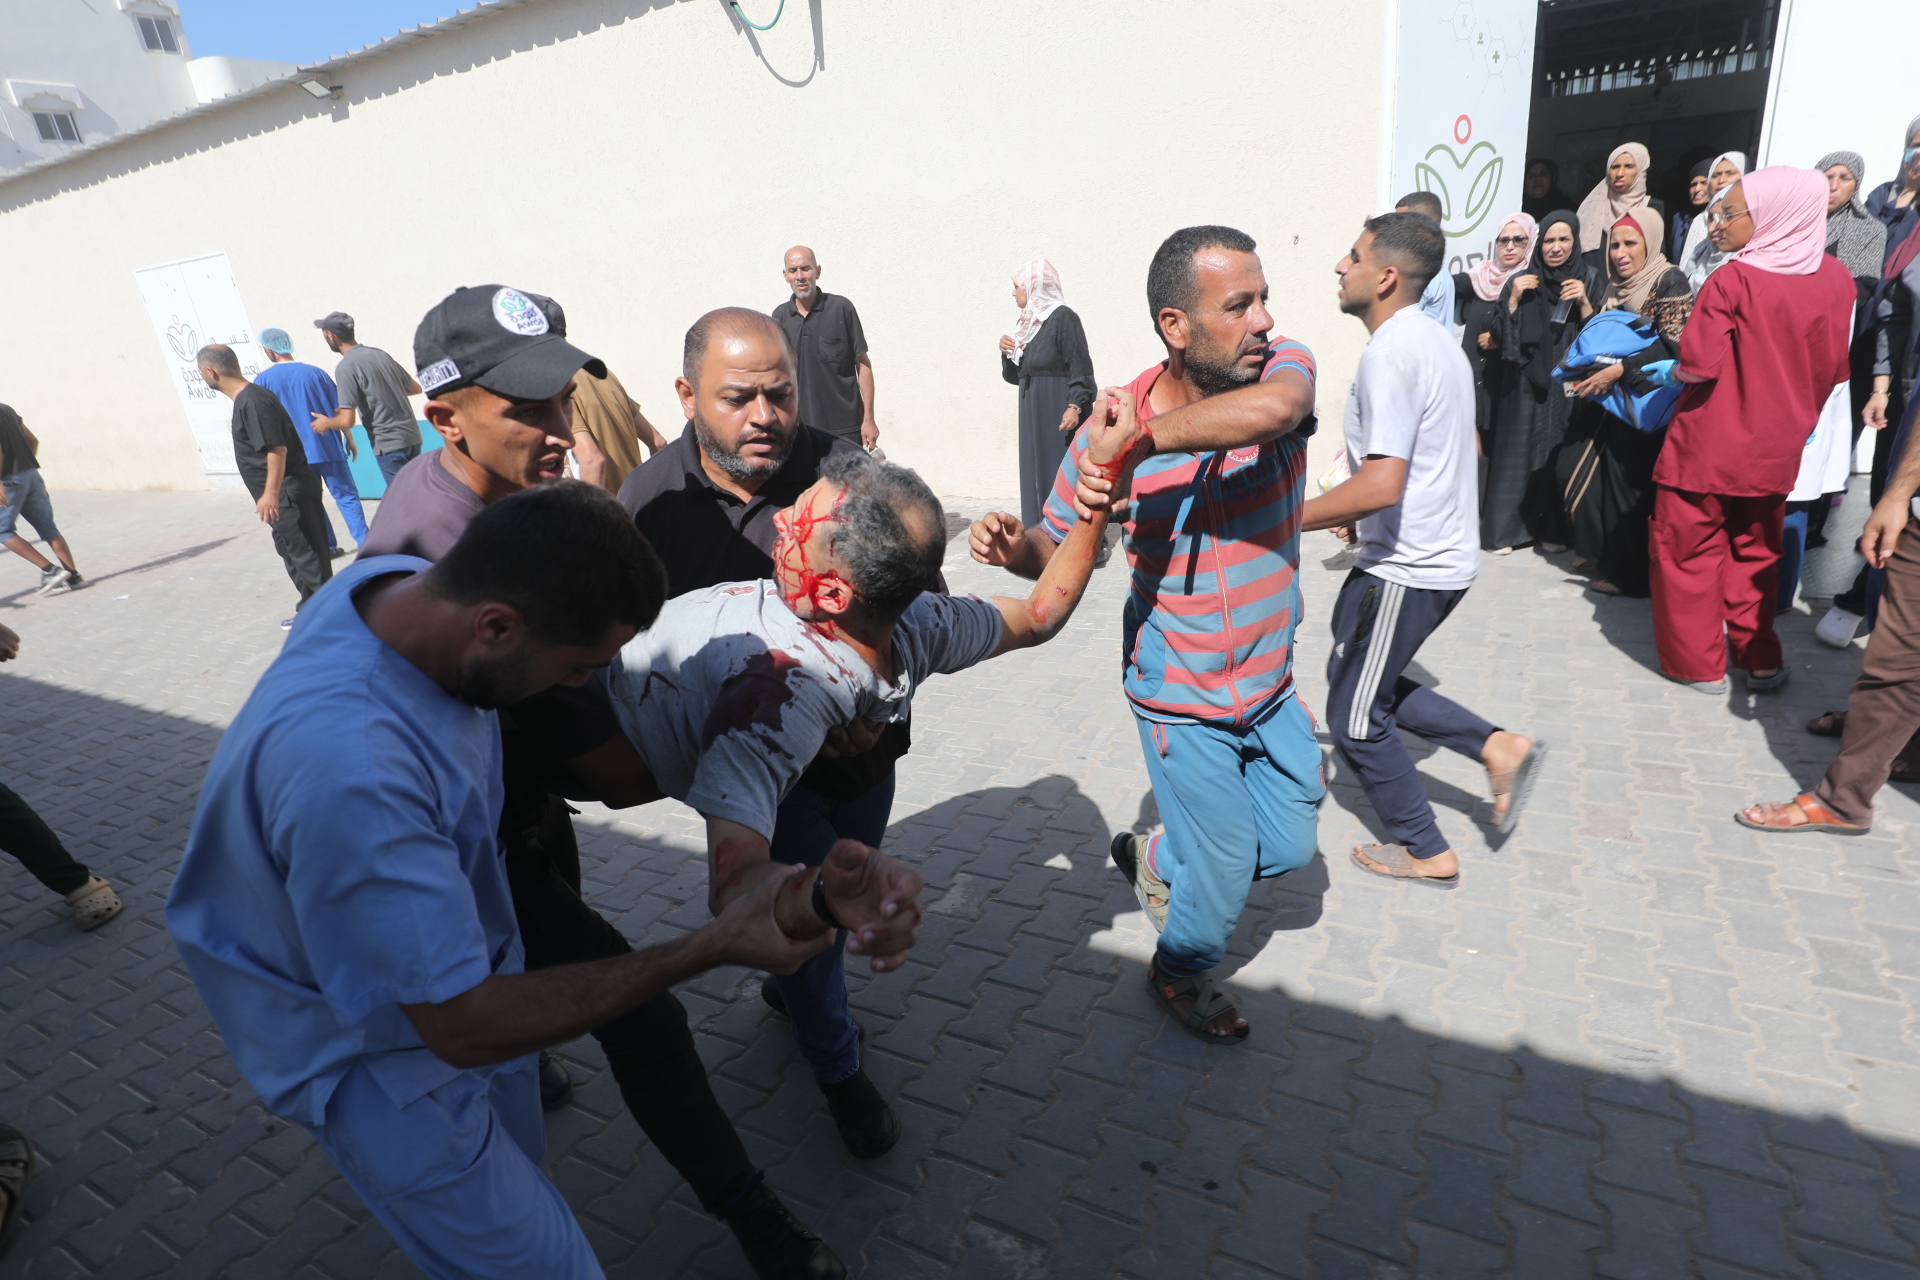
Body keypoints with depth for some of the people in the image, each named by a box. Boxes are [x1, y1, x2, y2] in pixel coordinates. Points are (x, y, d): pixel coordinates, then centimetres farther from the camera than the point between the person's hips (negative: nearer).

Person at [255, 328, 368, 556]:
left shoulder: (262, 380, -1)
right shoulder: (316, 373, -1)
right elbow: (338, 412, 1)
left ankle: (328, 547, 14)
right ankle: (365, 543, -7)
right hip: (327, 448, 0)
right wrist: (350, 440, 12)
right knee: (346, 495, 2)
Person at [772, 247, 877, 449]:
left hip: (845, 427, -3)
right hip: (799, 426, 3)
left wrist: (868, 419, -6)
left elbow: (863, 364, -2)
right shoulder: (780, 316, 6)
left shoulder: (840, 308, -4)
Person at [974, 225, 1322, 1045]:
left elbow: (1275, 407, -40)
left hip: (1270, 684, 4)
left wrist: (1143, 437, -39)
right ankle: (1181, 973, 41)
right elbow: (1056, 550, -7)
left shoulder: (1282, 364, -13)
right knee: (1227, 865, 8)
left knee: (1288, 847, 20)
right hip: (1182, 698, -4)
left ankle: (1155, 860, 46)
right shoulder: (1113, 428, -18)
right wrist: (1011, 546, -29)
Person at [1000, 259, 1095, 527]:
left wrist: (1075, 406, -26)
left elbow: (1081, 366, -15)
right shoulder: (1026, 323, 16)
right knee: (1036, 473, 7)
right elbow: (1014, 376, 19)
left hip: (1060, 413, -8)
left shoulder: (1062, 317, -8)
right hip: (1033, 415, 8)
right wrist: (1007, 353, 0)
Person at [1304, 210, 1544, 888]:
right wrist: (1362, 514, 20)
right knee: (1359, 680, 22)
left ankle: (1426, 852, 21)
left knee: (1355, 716, 6)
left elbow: (1381, 485, -30)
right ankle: (1497, 746, 19)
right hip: (1441, 552, 10)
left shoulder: (1390, 353, -21)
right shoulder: (1435, 340, 11)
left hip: (1405, 568, -10)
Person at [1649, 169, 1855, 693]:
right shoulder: (1837, 280, 1)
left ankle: (1699, 664, 13)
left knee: (1690, 549, 7)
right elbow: (1834, 369, 8)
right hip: (1777, 446, 6)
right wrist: (1795, 409, 21)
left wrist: (1677, 366, 2)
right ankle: (1759, 659, 25)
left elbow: (1698, 365, -19)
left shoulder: (1734, 280, -17)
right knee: (1756, 551, 19)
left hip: (1710, 443, -6)